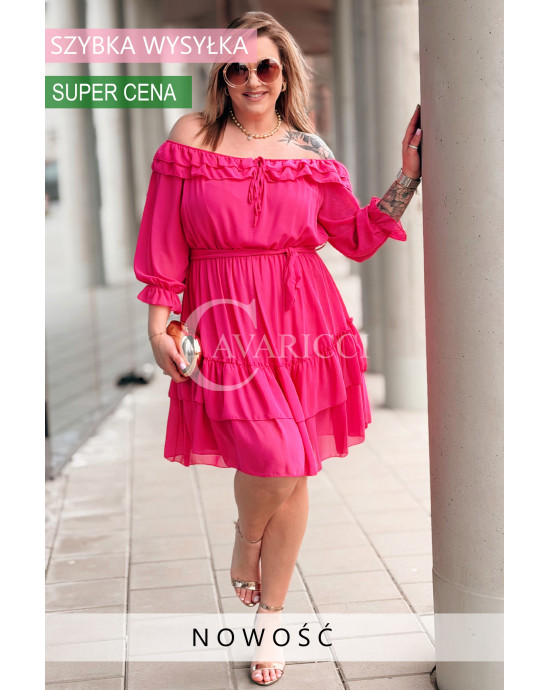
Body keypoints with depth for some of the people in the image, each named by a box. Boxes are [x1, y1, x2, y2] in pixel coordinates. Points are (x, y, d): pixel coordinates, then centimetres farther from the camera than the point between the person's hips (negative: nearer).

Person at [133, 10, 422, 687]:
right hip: (225, 321, -3)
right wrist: (158, 324, -3)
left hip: (302, 319, 3)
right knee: (278, 461, -19)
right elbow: (166, 243, 2)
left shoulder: (310, 149, 8)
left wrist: (409, 173, 3)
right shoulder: (192, 136, 3)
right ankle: (245, 545, 19)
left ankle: (270, 612, 26)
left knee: (294, 476, 6)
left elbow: (359, 237, 10)